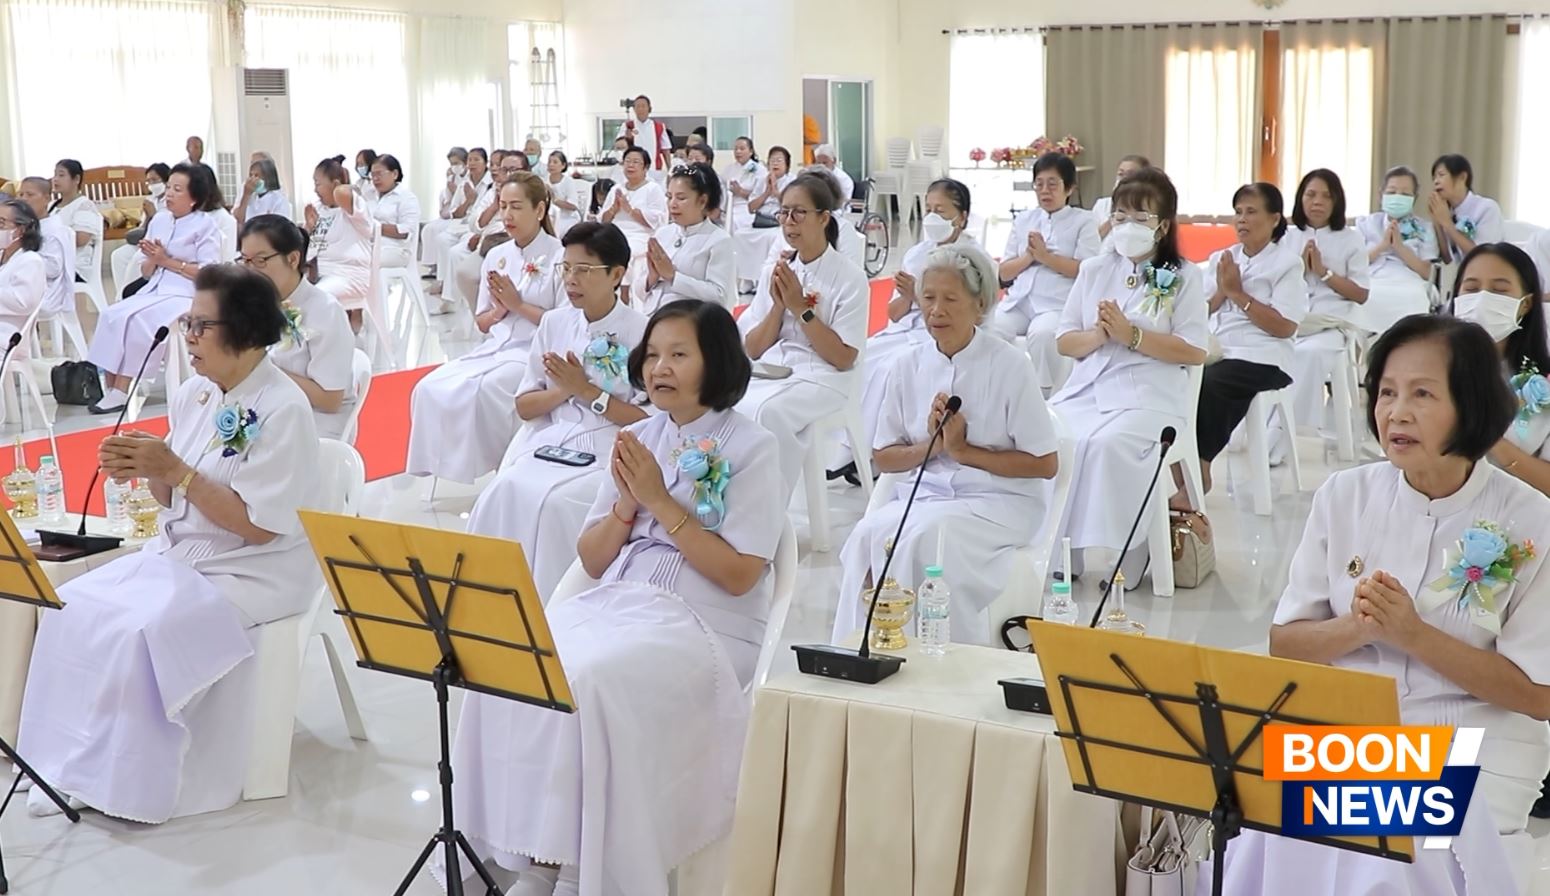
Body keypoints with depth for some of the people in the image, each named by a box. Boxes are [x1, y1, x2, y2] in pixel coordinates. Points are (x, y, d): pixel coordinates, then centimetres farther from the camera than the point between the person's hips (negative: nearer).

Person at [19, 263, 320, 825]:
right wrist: (146, 470, -11)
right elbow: (174, 498, 12)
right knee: (73, 610, -9)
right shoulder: (194, 394, 5)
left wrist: (176, 471, -23)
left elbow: (259, 526, -21)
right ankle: (73, 764, -1)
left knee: (142, 633, -26)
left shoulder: (283, 410, -18)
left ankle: (130, 784, -10)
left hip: (253, 572, -8)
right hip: (178, 553, 8)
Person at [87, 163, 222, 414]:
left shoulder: (205, 225, -2)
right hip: (154, 291, 6)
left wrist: (168, 261, -10)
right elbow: (146, 273, 17)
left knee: (136, 322, -28)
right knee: (111, 316, -19)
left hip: (185, 295, -6)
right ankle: (110, 387, -19)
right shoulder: (159, 221, 16)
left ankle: (121, 392, -21)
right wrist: (153, 259, -6)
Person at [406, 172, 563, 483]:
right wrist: (498, 310, -5)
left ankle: (499, 466, -18)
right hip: (494, 348, 6)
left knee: (487, 390, -34)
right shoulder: (496, 256, 13)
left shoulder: (559, 256, -5)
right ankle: (440, 461, -7)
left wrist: (518, 305, -12)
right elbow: (482, 324, 17)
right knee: (431, 388, -17)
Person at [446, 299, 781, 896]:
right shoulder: (639, 437, 12)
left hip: (706, 624, -5)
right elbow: (593, 562, 12)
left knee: (589, 680, -32)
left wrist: (660, 500, -13)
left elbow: (739, 575, -11)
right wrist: (626, 502, -7)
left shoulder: (749, 447, -4)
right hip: (617, 604, 6)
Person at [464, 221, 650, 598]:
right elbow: (524, 407, 12)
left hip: (610, 452, -4)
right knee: (505, 492, -25)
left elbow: (650, 421, -8)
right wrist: (561, 390, -8)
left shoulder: (640, 332, -5)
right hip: (550, 442, 4)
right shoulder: (554, 323, 10)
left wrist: (585, 390, -13)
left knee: (555, 501, -31)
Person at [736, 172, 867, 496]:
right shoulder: (777, 271, 11)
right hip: (770, 371, 4)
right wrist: (778, 306, -6)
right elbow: (753, 350, 10)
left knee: (767, 412, -35)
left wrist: (800, 308, -14)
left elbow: (844, 358, -8)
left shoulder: (849, 277, -3)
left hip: (822, 378, -4)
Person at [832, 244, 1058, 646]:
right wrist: (930, 446, -7)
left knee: (926, 533, -34)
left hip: (998, 500, -4)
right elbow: (883, 457, 13)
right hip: (922, 492, 4)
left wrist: (965, 450, -11)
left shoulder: (1010, 366, -5)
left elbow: (1045, 463, -5)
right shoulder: (907, 365, 8)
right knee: (870, 533, -28)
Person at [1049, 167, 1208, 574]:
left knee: (1108, 443, -34)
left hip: (1151, 397, -4)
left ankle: (1112, 553, -23)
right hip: (1086, 390, 4)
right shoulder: (1093, 270, 17)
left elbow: (1195, 351, -4)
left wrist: (1130, 335, -12)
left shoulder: (1183, 277, 6)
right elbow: (1064, 341, 13)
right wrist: (1097, 336, -9)